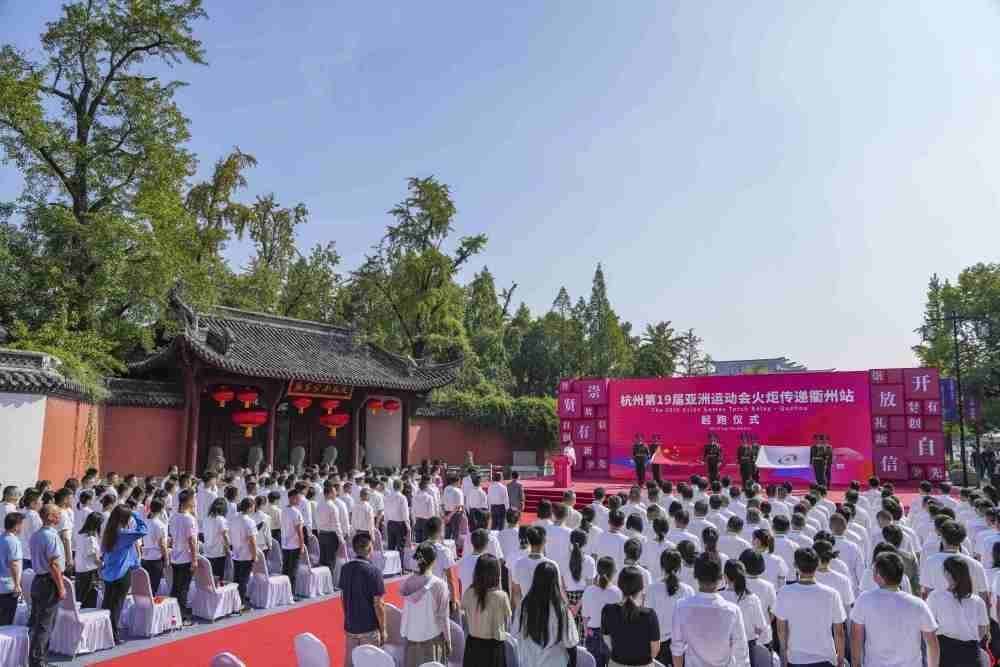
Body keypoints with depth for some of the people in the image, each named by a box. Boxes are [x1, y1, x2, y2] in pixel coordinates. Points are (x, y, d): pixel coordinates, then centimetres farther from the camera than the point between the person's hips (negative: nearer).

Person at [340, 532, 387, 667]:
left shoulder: (345, 569, -2)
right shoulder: (373, 571, -20)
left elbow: (344, 597, 7)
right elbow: (378, 604, -17)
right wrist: (383, 629, -7)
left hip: (350, 626, 5)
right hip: (369, 628, -5)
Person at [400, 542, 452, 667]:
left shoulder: (408, 583, -7)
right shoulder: (439, 585, -17)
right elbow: (443, 616, -11)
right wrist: (448, 641, 0)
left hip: (411, 637, 3)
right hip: (432, 638, -3)